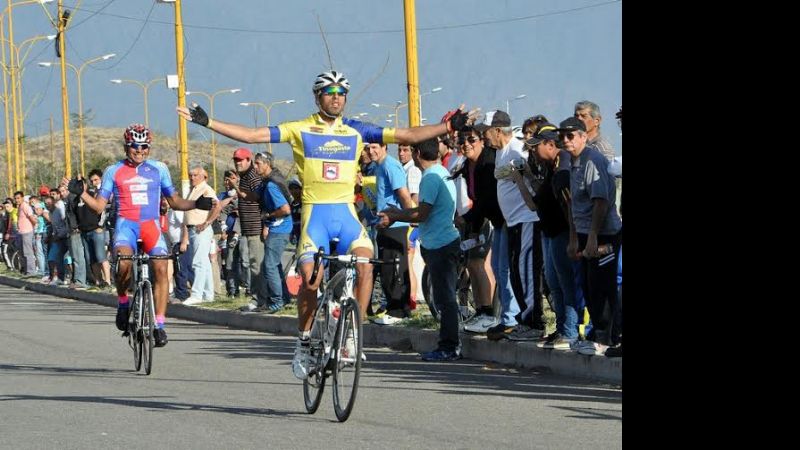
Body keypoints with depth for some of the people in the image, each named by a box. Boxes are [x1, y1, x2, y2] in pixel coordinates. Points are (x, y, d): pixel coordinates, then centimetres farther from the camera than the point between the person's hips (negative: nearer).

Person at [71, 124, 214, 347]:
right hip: (125, 224, -2)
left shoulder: (159, 169, 12)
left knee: (161, 267, -19)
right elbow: (99, 206, 7)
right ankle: (123, 302, -2)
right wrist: (81, 193, -10)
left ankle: (159, 324, -14)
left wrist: (196, 204, 3)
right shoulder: (113, 172, 8)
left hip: (151, 225, 2)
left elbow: (174, 201, 19)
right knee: (124, 263, -30)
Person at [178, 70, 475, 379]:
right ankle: (303, 342, 6)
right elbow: (252, 135, 1)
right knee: (310, 281, -15)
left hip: (346, 213, 2)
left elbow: (408, 136, 10)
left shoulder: (356, 131, 10)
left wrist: (450, 126, 5)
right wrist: (208, 122, -6)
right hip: (315, 214, -2)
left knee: (365, 266, -22)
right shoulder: (300, 130, 4)